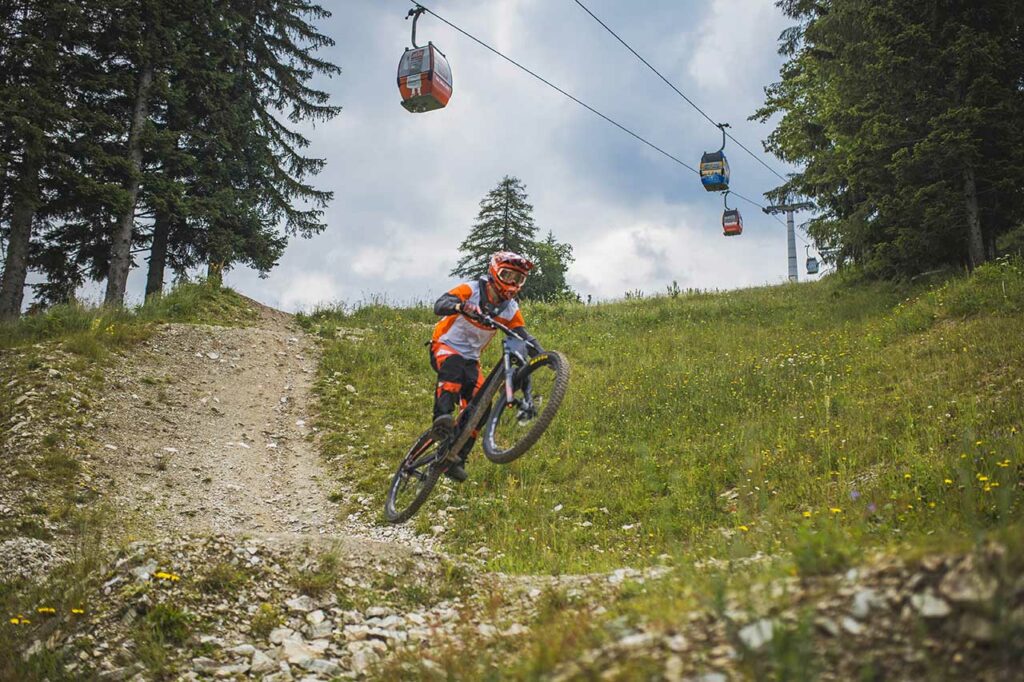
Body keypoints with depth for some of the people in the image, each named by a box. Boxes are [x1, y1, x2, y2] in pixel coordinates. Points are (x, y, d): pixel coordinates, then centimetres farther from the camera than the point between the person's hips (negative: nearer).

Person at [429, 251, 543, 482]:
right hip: (445, 347, -5)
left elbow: (524, 337, -4)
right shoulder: (471, 290, -15)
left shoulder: (510, 309, 0)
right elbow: (440, 305, -30)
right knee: (453, 366, -40)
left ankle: (457, 460, -2)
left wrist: (543, 355, -24)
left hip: (470, 359, 5)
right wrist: (461, 306, -53)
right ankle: (443, 416, -52)